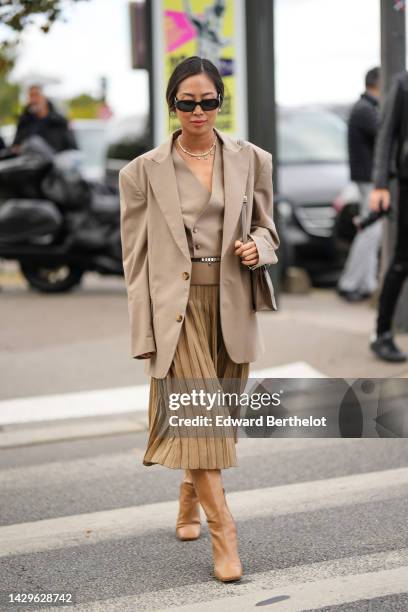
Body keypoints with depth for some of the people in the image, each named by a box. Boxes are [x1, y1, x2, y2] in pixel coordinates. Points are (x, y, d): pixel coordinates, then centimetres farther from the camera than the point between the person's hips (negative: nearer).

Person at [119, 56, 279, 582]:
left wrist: (259, 247, -8)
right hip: (177, 303, -3)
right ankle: (224, 535, -10)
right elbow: (136, 257, 1)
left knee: (214, 416, 12)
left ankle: (188, 508, 34)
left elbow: (267, 227, 17)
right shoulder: (144, 170, 0)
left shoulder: (251, 160, 5)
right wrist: (143, 332, -3)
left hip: (232, 302, 3)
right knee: (201, 413, -13)